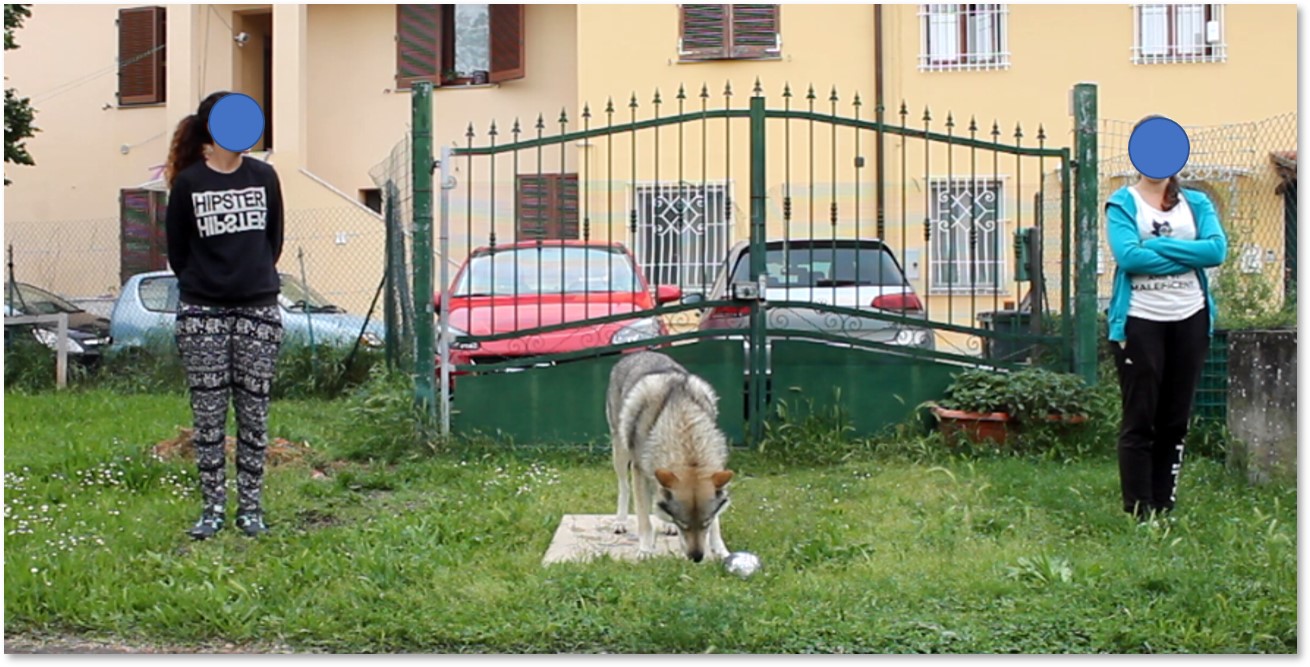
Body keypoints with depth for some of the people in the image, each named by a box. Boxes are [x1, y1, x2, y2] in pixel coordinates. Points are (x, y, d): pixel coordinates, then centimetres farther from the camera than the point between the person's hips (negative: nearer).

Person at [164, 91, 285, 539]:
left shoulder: (264, 177, 5)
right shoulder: (188, 182, -2)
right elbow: (177, 250, 5)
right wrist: (201, 285, 10)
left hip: (258, 309, 2)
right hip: (202, 313, -2)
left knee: (253, 413, 4)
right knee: (208, 415, 2)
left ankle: (250, 506, 12)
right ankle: (213, 507, 11)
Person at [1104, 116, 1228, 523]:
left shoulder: (1196, 203, 11)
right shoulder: (1122, 203, 2)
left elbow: (1218, 249, -7)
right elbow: (1127, 255, -15)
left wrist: (1157, 247, -13)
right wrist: (1189, 256, -10)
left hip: (1190, 319, 3)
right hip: (1139, 320, -3)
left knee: (1176, 421, 7)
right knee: (1139, 420, -2)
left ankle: (1164, 511, 15)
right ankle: (1138, 514, 3)